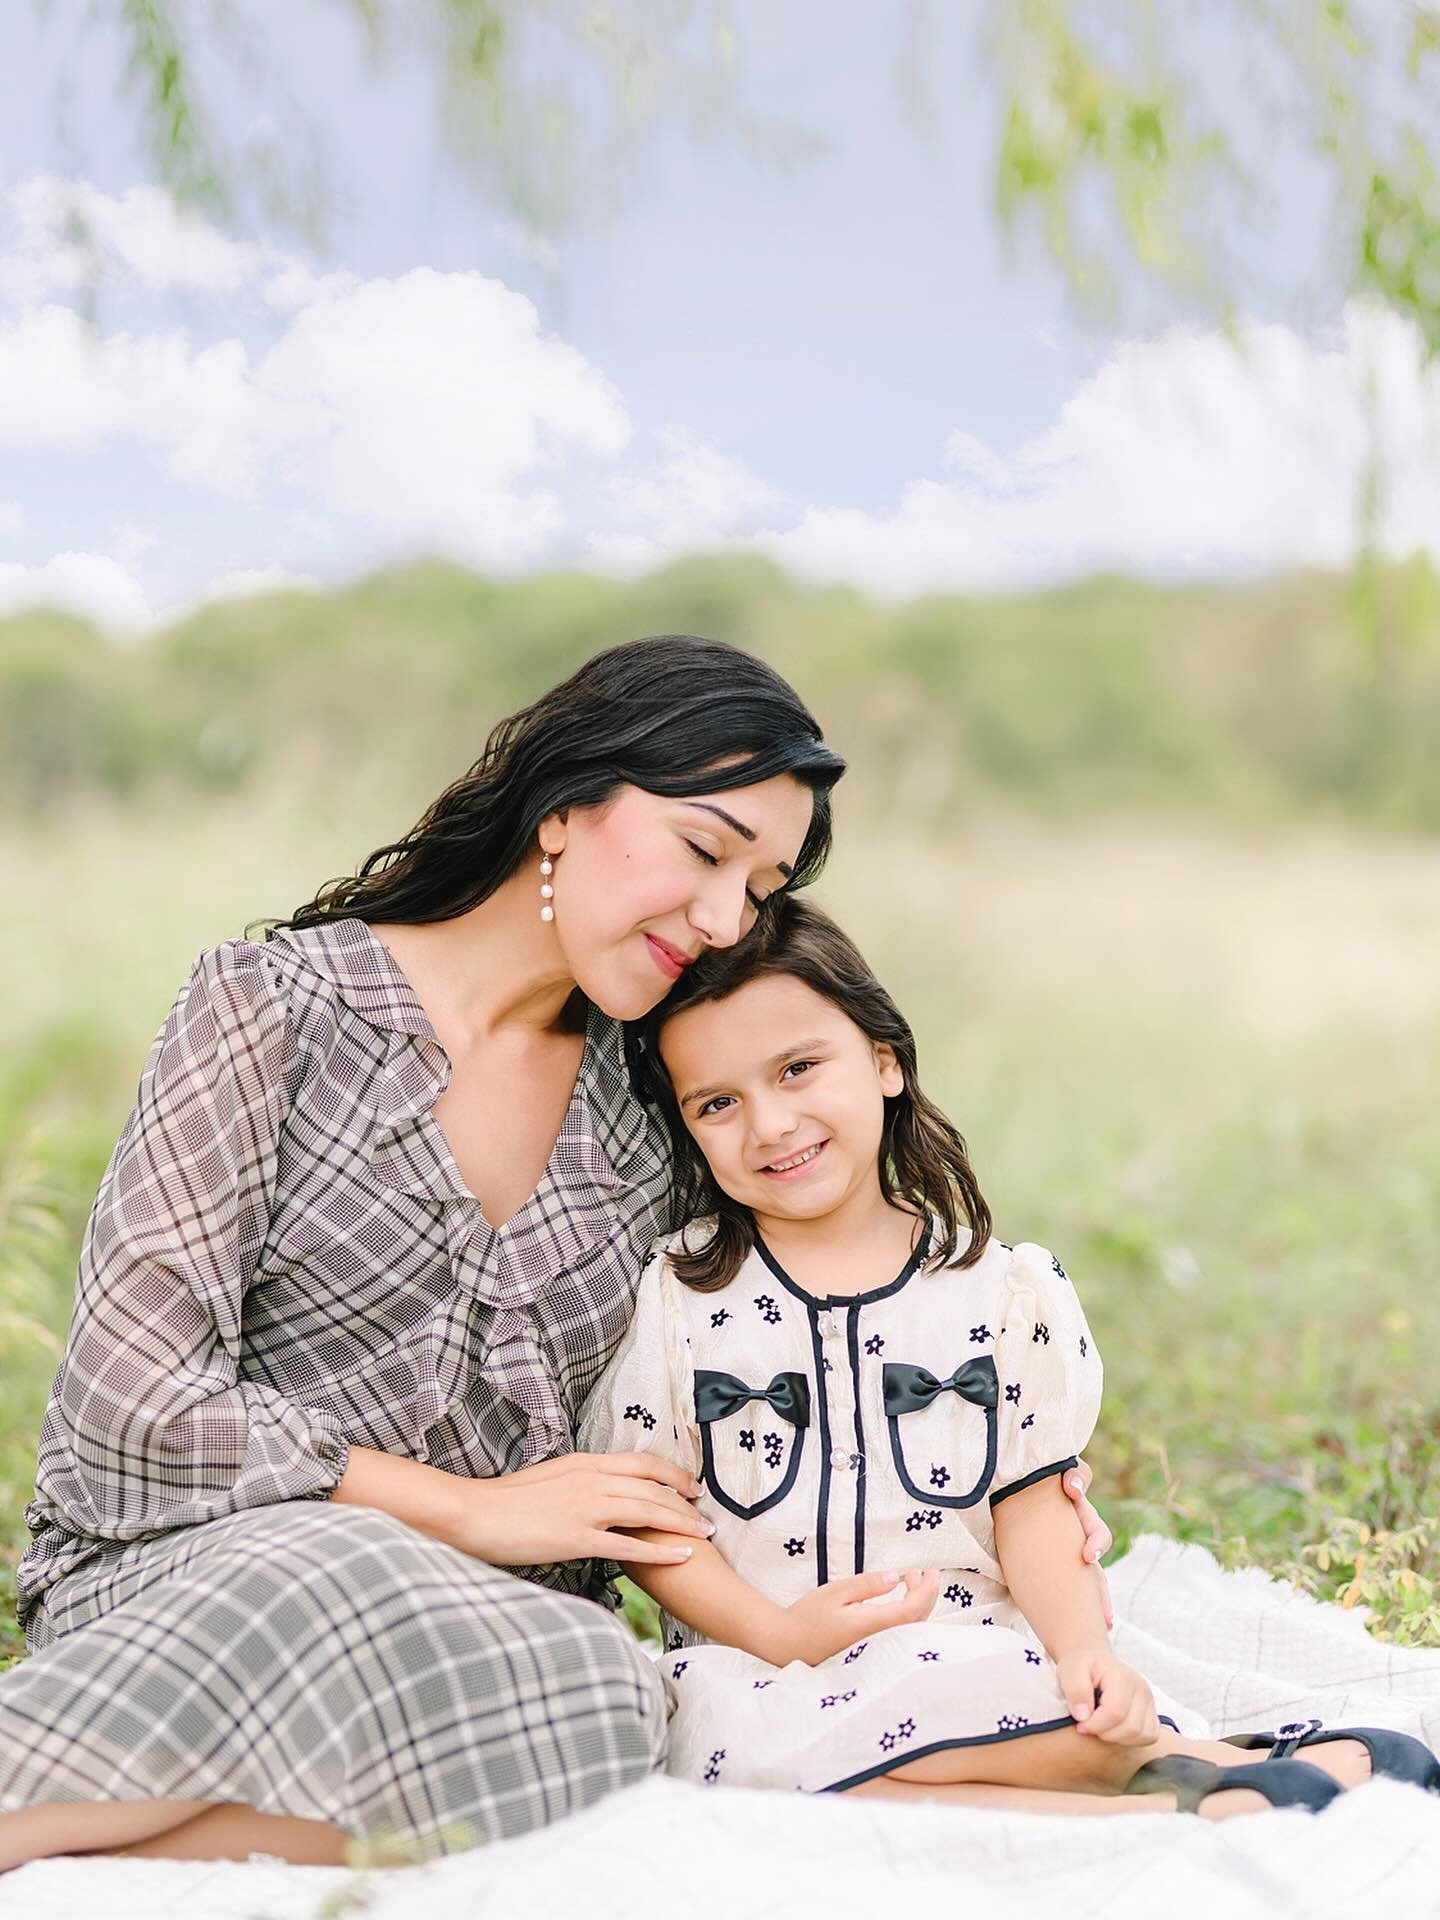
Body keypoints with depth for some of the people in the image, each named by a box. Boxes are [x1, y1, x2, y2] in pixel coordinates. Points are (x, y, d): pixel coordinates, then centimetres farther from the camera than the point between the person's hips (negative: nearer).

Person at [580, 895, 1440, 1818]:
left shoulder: (1003, 1289, 3)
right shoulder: (670, 1298, 1)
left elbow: (1030, 1505, 3)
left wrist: (1084, 1647, -15)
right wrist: (781, 1632, -13)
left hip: (978, 1663, -1)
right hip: (758, 1668, 1)